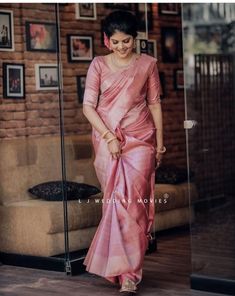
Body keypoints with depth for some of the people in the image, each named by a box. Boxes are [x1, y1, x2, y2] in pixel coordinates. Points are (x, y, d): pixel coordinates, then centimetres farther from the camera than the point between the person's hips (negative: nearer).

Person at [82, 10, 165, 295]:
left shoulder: (147, 63, 5)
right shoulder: (98, 64, 2)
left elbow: (154, 103, 9)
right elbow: (88, 106, -3)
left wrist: (160, 140, 6)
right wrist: (109, 137, -12)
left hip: (140, 138, -1)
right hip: (107, 139, 1)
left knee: (133, 199, -10)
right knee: (115, 199, -1)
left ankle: (128, 272, -7)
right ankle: (127, 267, 11)